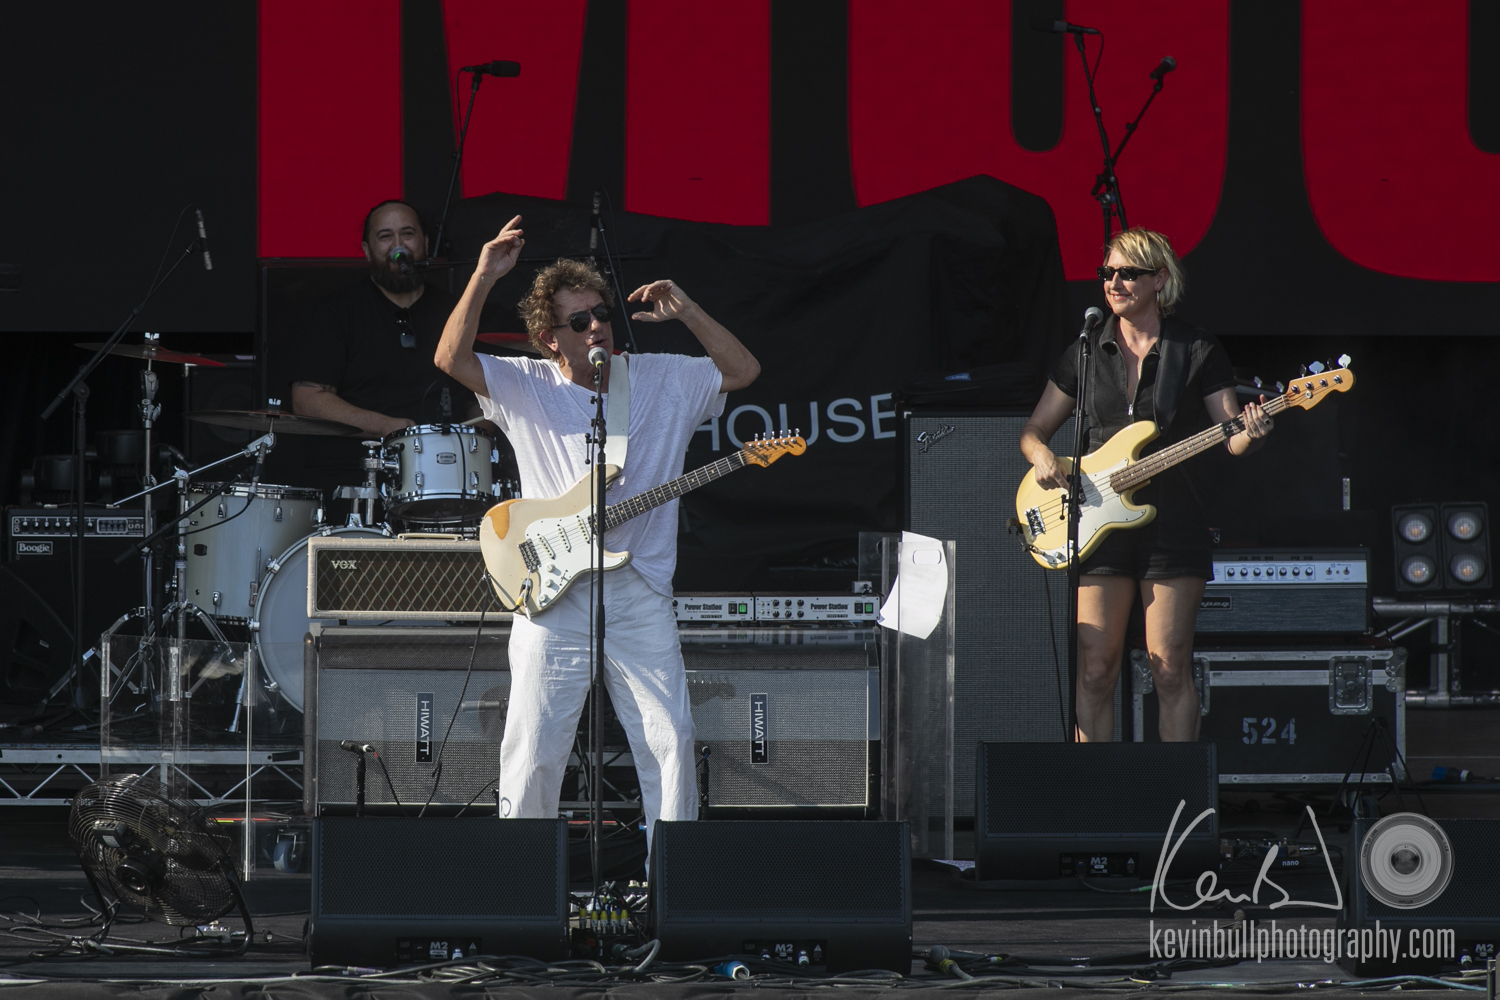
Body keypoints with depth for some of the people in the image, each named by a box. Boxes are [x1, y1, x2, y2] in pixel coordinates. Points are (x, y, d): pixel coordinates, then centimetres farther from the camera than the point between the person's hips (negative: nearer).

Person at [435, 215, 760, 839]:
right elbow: (452, 358, -10)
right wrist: (484, 278, -17)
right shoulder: (527, 389, 3)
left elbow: (742, 370, 9)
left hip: (640, 595, 2)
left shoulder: (663, 381, 10)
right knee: (532, 751, -3)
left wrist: (686, 313, -1)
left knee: (671, 741, -2)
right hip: (553, 594, -2)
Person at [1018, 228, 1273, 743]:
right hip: (1100, 525, 2)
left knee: (1171, 671, -3)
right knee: (1095, 670, -2)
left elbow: (1232, 438, -1)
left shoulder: (1197, 352, 2)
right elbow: (1034, 429, 16)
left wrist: (1249, 435, -25)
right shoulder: (1087, 353, 10)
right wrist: (1040, 455, -7)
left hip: (1172, 524, -2)